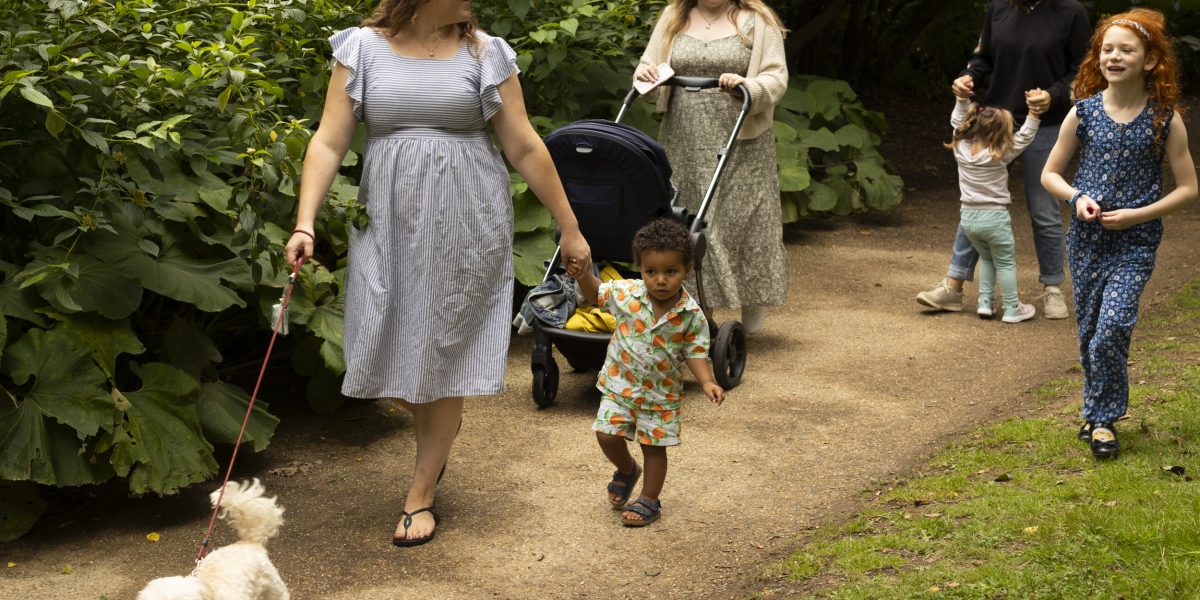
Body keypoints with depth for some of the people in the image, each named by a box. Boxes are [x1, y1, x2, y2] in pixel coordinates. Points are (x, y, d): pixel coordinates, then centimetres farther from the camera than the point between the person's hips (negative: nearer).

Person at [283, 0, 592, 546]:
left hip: (464, 228, -1)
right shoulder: (363, 48, 0)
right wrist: (305, 223, -15)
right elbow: (329, 142, -3)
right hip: (390, 224, 1)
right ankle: (435, 433, 36)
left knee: (442, 353, 3)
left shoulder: (484, 54, 0)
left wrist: (568, 228, 2)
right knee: (390, 349, 4)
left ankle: (421, 494, 15)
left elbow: (525, 147, 1)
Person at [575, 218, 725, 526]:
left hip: (661, 393, -1)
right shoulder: (626, 293, -14)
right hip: (619, 384, 1)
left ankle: (649, 501, 25)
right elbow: (595, 293, 2)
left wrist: (707, 382, -23)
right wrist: (583, 274, -18)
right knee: (607, 435, -1)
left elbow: (695, 353, -8)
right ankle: (626, 470, 31)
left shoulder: (692, 315, -16)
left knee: (654, 447, 8)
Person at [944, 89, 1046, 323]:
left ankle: (984, 303, 19)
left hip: (968, 217, 5)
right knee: (1006, 263, 10)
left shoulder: (961, 148, -5)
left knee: (986, 258, 24)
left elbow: (957, 121, 10)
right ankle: (1012, 309, 13)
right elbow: (1024, 137, -13)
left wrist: (962, 99, 13)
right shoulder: (1000, 155, -16)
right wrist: (1034, 111, -12)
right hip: (995, 218, -5)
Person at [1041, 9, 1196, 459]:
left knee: (1111, 330, -16)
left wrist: (1139, 214, -13)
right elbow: (1050, 174, 9)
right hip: (1086, 240, 3)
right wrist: (1077, 197, -11)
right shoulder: (1083, 112, 0)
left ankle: (1103, 418, 0)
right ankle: (1098, 412, 28)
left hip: (1135, 243, -3)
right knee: (1089, 333, 10)